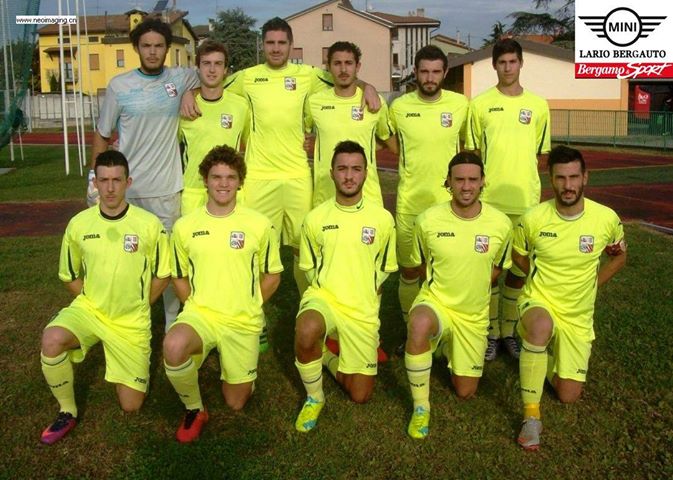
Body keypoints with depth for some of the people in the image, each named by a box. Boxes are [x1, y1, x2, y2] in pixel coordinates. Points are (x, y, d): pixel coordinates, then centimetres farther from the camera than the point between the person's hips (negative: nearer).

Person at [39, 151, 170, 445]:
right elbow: (70, 276, 10)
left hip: (132, 321, -1)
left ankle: (119, 362, 34)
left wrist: (136, 307, 3)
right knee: (52, 340, -34)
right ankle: (67, 412, -8)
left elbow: (162, 275, 2)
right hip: (88, 309, 1)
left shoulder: (150, 224, -11)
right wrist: (91, 301, 2)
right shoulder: (79, 224, -5)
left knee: (131, 405, 1)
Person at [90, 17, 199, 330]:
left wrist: (190, 93, -1)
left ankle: (172, 321, 19)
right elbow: (101, 136, 8)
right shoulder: (119, 85, 1)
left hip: (167, 189, 1)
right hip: (126, 189, 0)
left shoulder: (180, 78, 3)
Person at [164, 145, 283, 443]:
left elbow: (272, 276, 7)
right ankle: (194, 411, -6)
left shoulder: (259, 225, -3)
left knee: (236, 402, 6)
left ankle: (239, 369, 42)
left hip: (244, 323, 0)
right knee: (173, 346, -36)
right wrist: (195, 307, 0)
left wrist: (247, 307, 3)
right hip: (199, 314, 0)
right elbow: (179, 277, 12)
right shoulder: (185, 226, 0)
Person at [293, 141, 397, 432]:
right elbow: (310, 267, 10)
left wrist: (364, 297, 1)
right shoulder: (315, 218, -2)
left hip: (363, 310, 1)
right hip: (323, 298, -1)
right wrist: (328, 293, -3)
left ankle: (329, 358, 35)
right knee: (306, 333, -39)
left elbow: (384, 269, 9)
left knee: (360, 395, 4)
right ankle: (314, 398, -10)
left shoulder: (382, 219, -3)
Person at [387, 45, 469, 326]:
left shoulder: (461, 104, -3)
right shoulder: (399, 106, -3)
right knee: (408, 270, 11)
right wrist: (417, 164, 4)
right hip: (409, 203, 0)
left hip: (448, 202, 0)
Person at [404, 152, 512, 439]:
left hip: (475, 315, 3)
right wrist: (441, 286, -3)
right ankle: (421, 408, -20)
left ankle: (449, 349, 43)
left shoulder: (501, 224, -10)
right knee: (419, 326, -41)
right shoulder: (428, 220, -13)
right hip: (435, 302, -2)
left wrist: (474, 288, 1)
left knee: (465, 392, 10)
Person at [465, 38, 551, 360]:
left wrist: (526, 183, 2)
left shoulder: (538, 105, 6)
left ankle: (509, 330, 23)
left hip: (525, 201, 2)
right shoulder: (480, 104, 2)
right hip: (488, 200, -1)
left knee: (520, 268, 8)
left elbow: (541, 154, 11)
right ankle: (490, 330, 17)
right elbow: (472, 152, 5)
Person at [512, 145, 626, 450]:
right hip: (538, 303, -2)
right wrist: (544, 279, -2)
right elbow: (518, 256, 6)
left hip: (579, 316, 3)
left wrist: (590, 284, 3)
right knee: (541, 326, -41)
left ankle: (552, 351, 37)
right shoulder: (533, 218, -15)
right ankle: (531, 416, -26)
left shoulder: (607, 218, -12)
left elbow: (619, 257, 10)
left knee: (568, 396, 4)